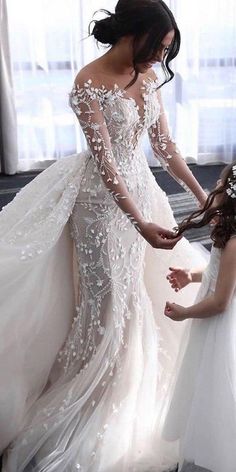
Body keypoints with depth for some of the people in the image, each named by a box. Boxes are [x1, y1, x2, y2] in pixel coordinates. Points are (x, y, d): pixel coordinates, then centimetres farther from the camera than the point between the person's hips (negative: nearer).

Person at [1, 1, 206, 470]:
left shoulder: (146, 77, 2)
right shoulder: (89, 83, -20)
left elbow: (164, 144, 7)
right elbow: (105, 163, -25)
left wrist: (201, 195, 5)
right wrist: (141, 223, -31)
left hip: (138, 184, 7)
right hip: (101, 194, -7)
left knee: (141, 280, 17)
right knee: (106, 291, 3)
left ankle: (132, 375, 41)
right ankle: (92, 391, 27)